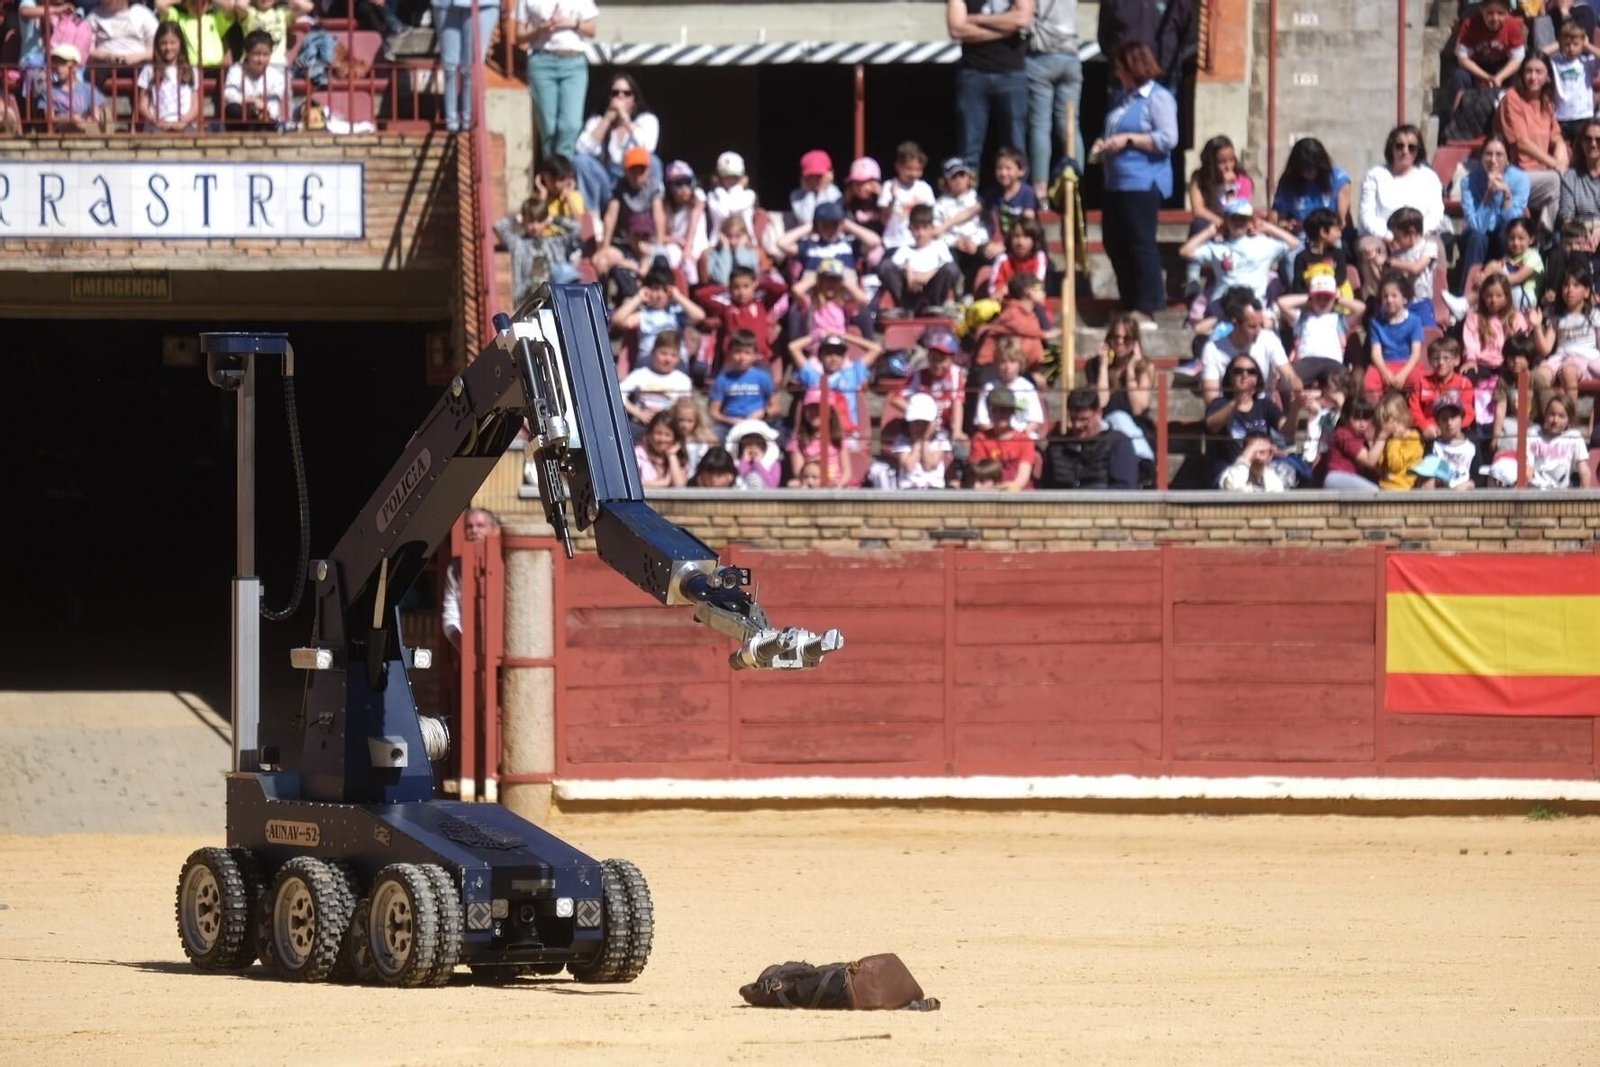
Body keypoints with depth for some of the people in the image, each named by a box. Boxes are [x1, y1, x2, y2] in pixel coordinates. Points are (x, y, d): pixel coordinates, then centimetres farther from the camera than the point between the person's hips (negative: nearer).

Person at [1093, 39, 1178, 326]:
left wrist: (1128, 140, -17)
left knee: (1140, 244, -9)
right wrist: (1104, 144, 9)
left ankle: (1146, 311, -5)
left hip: (1143, 183, -10)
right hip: (1117, 183, 10)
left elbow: (1168, 139, -18)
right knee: (1115, 244, 10)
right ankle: (1130, 308, 18)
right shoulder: (1122, 97, 18)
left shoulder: (1158, 98, -9)